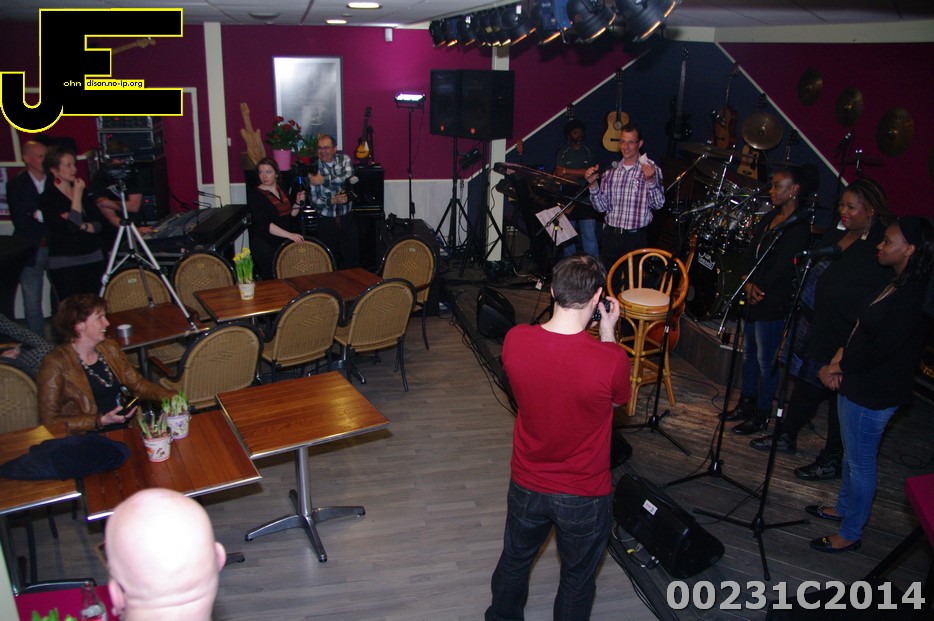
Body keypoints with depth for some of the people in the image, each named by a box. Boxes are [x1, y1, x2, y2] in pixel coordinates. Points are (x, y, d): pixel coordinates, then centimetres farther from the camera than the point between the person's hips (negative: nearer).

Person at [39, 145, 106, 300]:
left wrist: (82, 225, -12)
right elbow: (70, 228, -18)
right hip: (65, 265, -5)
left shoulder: (83, 192, 13)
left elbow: (98, 225, 9)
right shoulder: (47, 198, -5)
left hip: (93, 260, 5)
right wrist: (77, 195, -12)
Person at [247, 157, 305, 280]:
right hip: (265, 245, -6)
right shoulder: (255, 194, -10)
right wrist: (290, 235, -28)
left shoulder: (282, 190, 10)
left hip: (284, 242, 6)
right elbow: (264, 224, -19)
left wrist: (297, 202, -1)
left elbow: (291, 214, 19)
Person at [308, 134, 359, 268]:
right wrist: (333, 201, -23)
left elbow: (349, 177, -20)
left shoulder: (344, 159, 1)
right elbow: (314, 199, -7)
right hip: (326, 220, -1)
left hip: (346, 218, 1)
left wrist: (324, 180, -22)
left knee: (352, 258, 0)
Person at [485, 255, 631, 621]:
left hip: (526, 486, 3)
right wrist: (608, 334, -4)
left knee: (514, 562, 29)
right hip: (584, 497, -3)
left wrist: (595, 338, 2)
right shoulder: (611, 359, -28)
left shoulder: (515, 341, -19)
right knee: (577, 580, 23)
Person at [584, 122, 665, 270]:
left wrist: (650, 180, -27)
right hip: (610, 235, 4)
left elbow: (658, 204, -13)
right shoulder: (611, 171, 7)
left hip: (636, 237, -3)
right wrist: (593, 184, -8)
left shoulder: (650, 169, -5)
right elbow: (601, 207, 6)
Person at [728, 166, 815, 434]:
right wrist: (748, 283, -6)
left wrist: (759, 288, -10)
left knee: (766, 360, 2)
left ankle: (761, 415, 15)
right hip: (754, 298, 9)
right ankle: (746, 404, 32)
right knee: (749, 353, 17)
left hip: (774, 302, -9)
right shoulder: (772, 216, 11)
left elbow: (783, 267, -19)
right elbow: (752, 252, 8)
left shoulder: (800, 226, -15)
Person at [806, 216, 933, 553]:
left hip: (872, 395, -9)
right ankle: (843, 508, 44)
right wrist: (840, 357, -3)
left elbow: (878, 350, -24)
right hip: (857, 385, 10)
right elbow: (862, 328, 11)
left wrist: (834, 369, -13)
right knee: (851, 454, 24)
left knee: (860, 462, 5)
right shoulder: (897, 285, 6)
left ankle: (851, 533, 21)